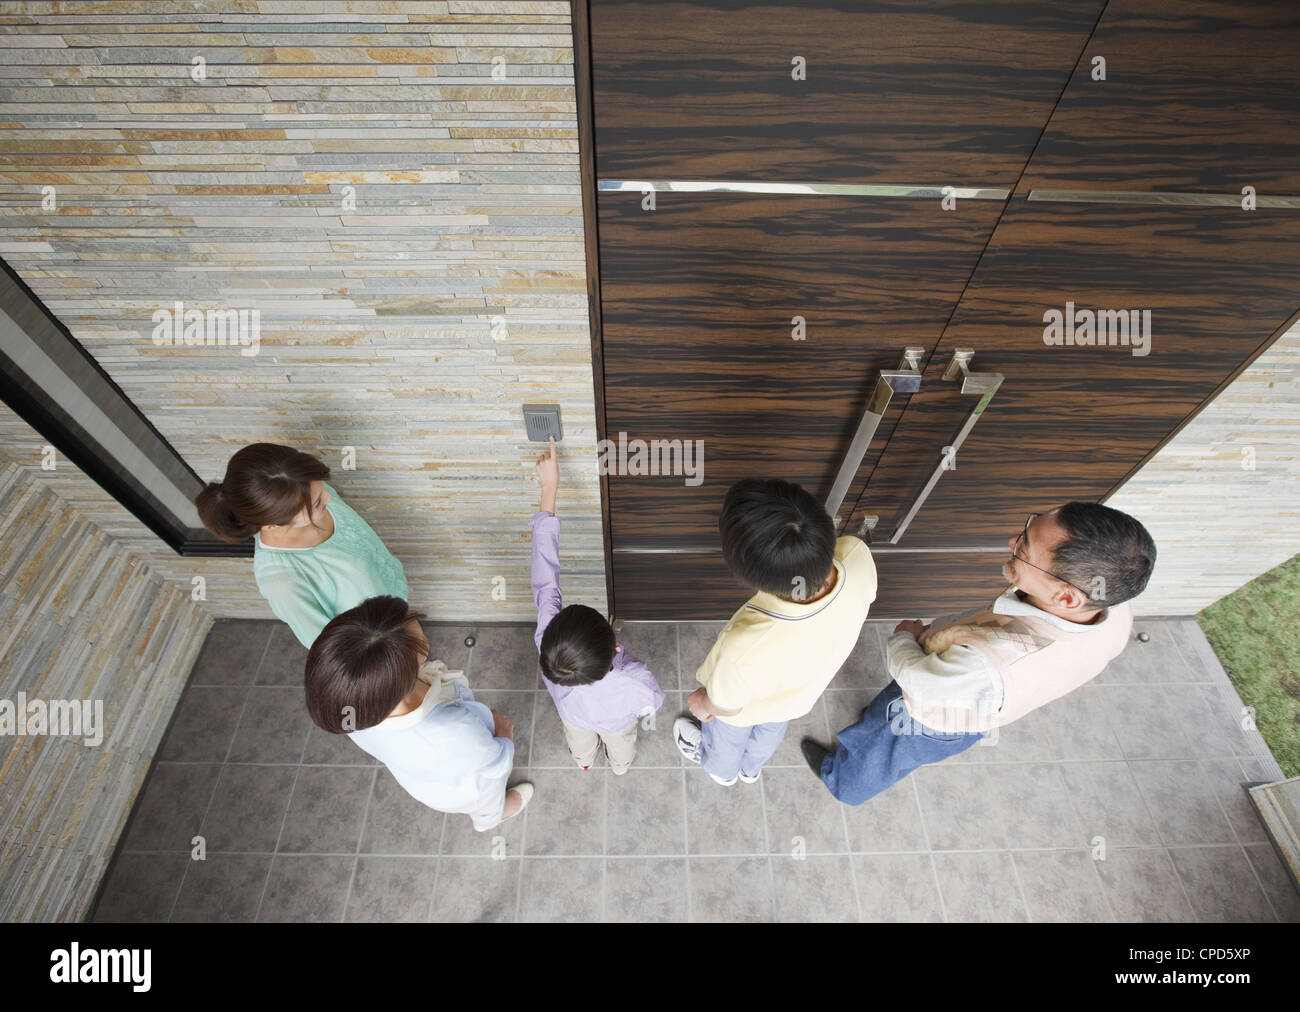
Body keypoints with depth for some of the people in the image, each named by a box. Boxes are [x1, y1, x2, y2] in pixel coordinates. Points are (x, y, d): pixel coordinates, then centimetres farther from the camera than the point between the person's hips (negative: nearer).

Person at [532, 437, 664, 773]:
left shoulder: (547, 637, -51)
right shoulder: (637, 686, -53)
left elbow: (545, 580, -40)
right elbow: (653, 703, -26)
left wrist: (549, 486, -36)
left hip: (573, 716, 1)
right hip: (616, 721, -1)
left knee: (579, 740, 39)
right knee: (621, 744, 37)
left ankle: (583, 761, 73)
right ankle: (620, 766, 72)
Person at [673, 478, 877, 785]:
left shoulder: (745, 648, -52)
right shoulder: (857, 556, -39)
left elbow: (726, 705, -25)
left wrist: (702, 704, -1)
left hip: (748, 708, -4)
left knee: (726, 738, 35)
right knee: (771, 729, 39)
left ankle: (722, 770, 70)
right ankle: (751, 768, 73)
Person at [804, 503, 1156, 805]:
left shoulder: (991, 665, -52)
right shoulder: (1117, 615, -29)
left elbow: (914, 677, -30)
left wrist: (903, 637, -7)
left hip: (929, 721, -5)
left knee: (870, 750, 30)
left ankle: (841, 783, 60)